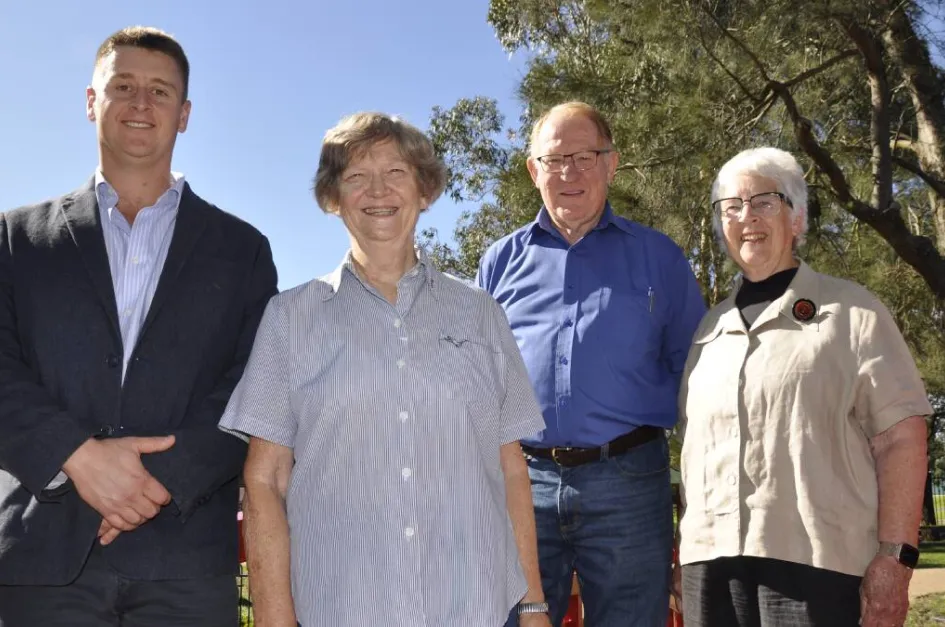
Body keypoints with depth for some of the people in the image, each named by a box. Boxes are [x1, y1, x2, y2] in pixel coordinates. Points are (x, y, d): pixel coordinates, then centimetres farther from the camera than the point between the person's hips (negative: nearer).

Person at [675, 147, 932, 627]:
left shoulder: (850, 311, 5)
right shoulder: (710, 326, 17)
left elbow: (899, 435, -1)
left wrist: (895, 556, -10)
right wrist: (681, 552, 12)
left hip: (815, 560, -4)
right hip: (710, 560, 4)